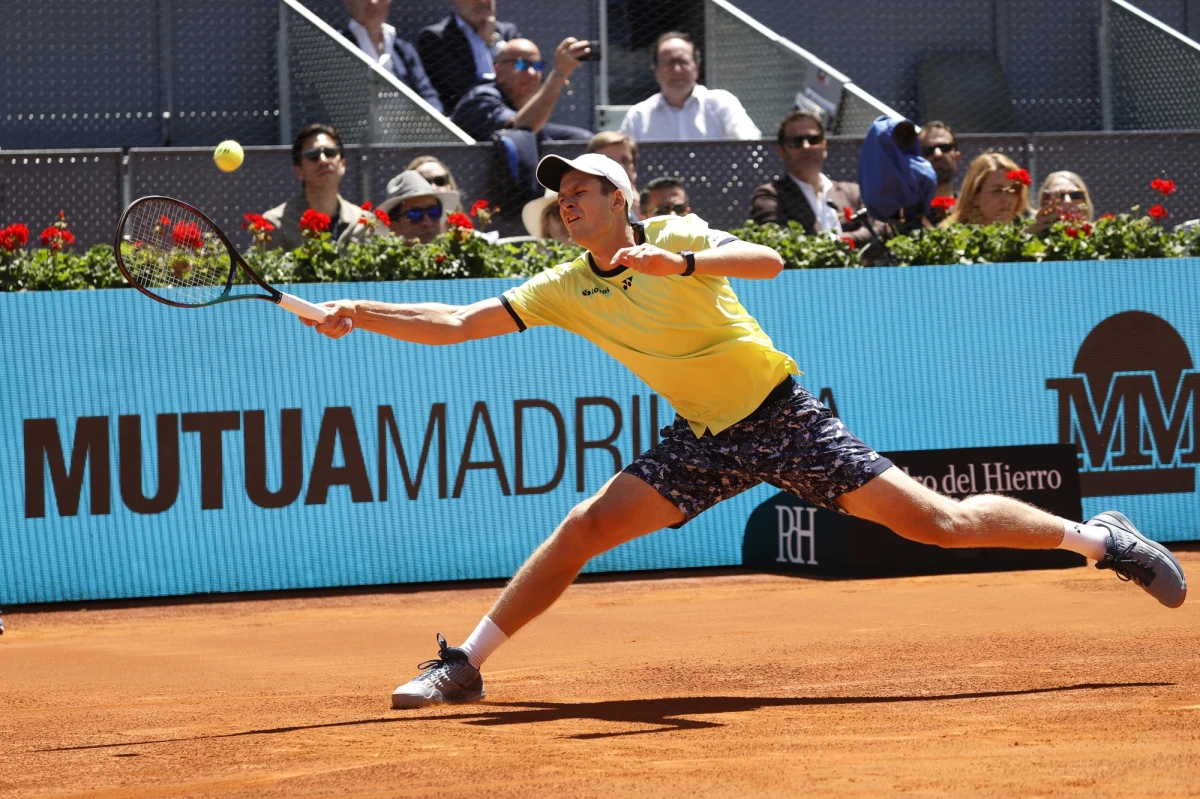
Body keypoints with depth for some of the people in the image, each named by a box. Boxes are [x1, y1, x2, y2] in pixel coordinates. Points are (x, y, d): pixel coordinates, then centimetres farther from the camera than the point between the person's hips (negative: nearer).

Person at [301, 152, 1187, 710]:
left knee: (936, 520, -10)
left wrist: (679, 262, -42)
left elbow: (767, 260, -29)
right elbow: (458, 323, -1)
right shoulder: (566, 290, 0)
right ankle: (465, 665, -4)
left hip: (784, 417, -4)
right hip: (706, 439, 4)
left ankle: (1098, 537, 5)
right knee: (581, 530, -10)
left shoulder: (675, 235, -13)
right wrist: (363, 314, -12)